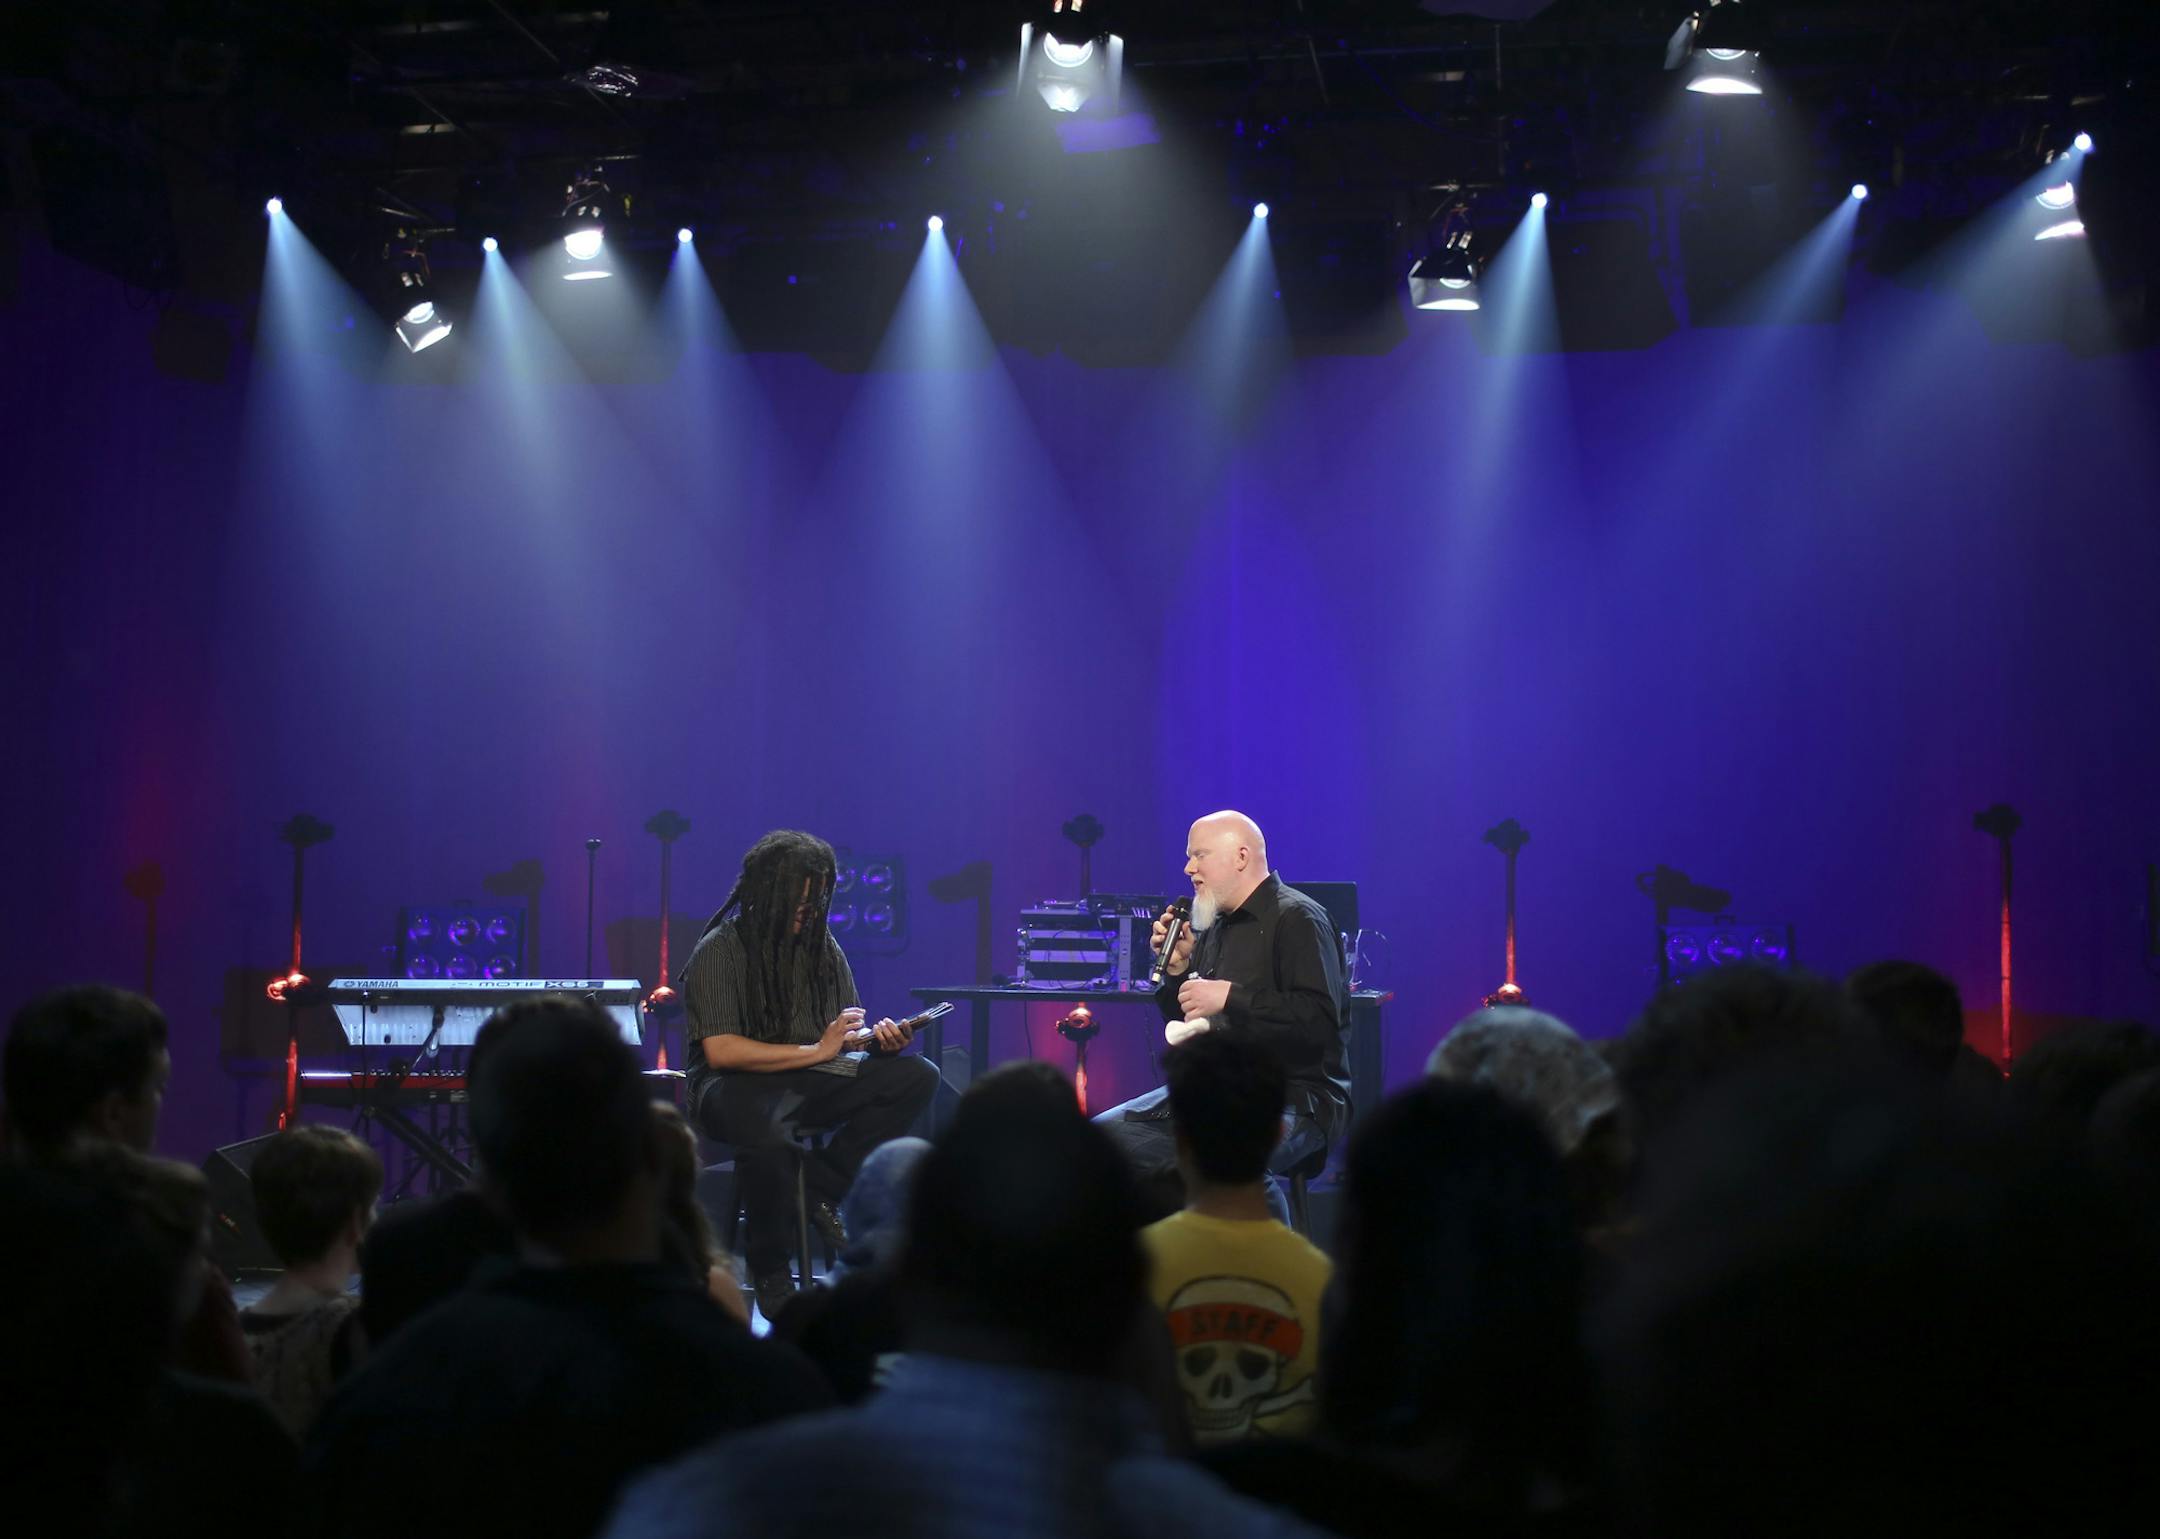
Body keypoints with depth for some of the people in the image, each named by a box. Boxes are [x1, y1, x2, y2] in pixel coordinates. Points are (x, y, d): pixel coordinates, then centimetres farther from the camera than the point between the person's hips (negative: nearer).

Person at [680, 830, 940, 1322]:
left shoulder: (821, 945, 10)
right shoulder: (720, 952, -7)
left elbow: (846, 1037, 16)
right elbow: (720, 1051, -16)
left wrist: (877, 1038, -9)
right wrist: (815, 1051, -15)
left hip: (813, 1081, 6)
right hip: (737, 1085, -6)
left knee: (917, 1077, -18)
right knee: (764, 1140, -43)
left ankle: (820, 1187, -15)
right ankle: (768, 1265, -18)